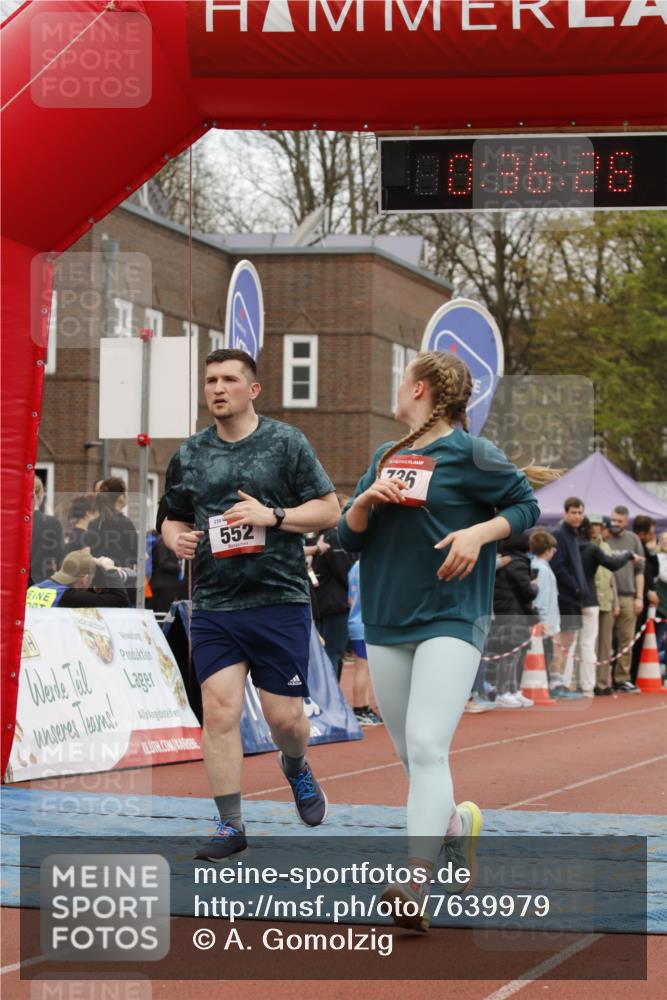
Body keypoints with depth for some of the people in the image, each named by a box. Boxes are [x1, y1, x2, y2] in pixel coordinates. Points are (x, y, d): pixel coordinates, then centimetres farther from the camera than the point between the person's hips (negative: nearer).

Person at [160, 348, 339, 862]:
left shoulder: (286, 442, 0)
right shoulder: (190, 454, 10)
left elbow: (329, 511, -1)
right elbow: (173, 517, 21)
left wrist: (272, 515, -15)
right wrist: (176, 538, -2)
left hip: (280, 601, -2)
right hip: (213, 605, 2)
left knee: (284, 716, 1)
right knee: (219, 709, -7)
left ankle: (296, 767, 37)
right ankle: (231, 824, 2)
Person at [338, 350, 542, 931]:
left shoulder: (470, 453, -4)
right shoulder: (387, 457, 13)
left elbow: (526, 505, 4)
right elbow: (349, 536, 12)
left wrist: (479, 533, -13)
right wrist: (367, 500, -8)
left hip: (451, 618, -7)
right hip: (386, 623, 7)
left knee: (427, 747, -19)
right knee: (412, 756, 11)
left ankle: (414, 891, -25)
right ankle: (458, 823, 40)